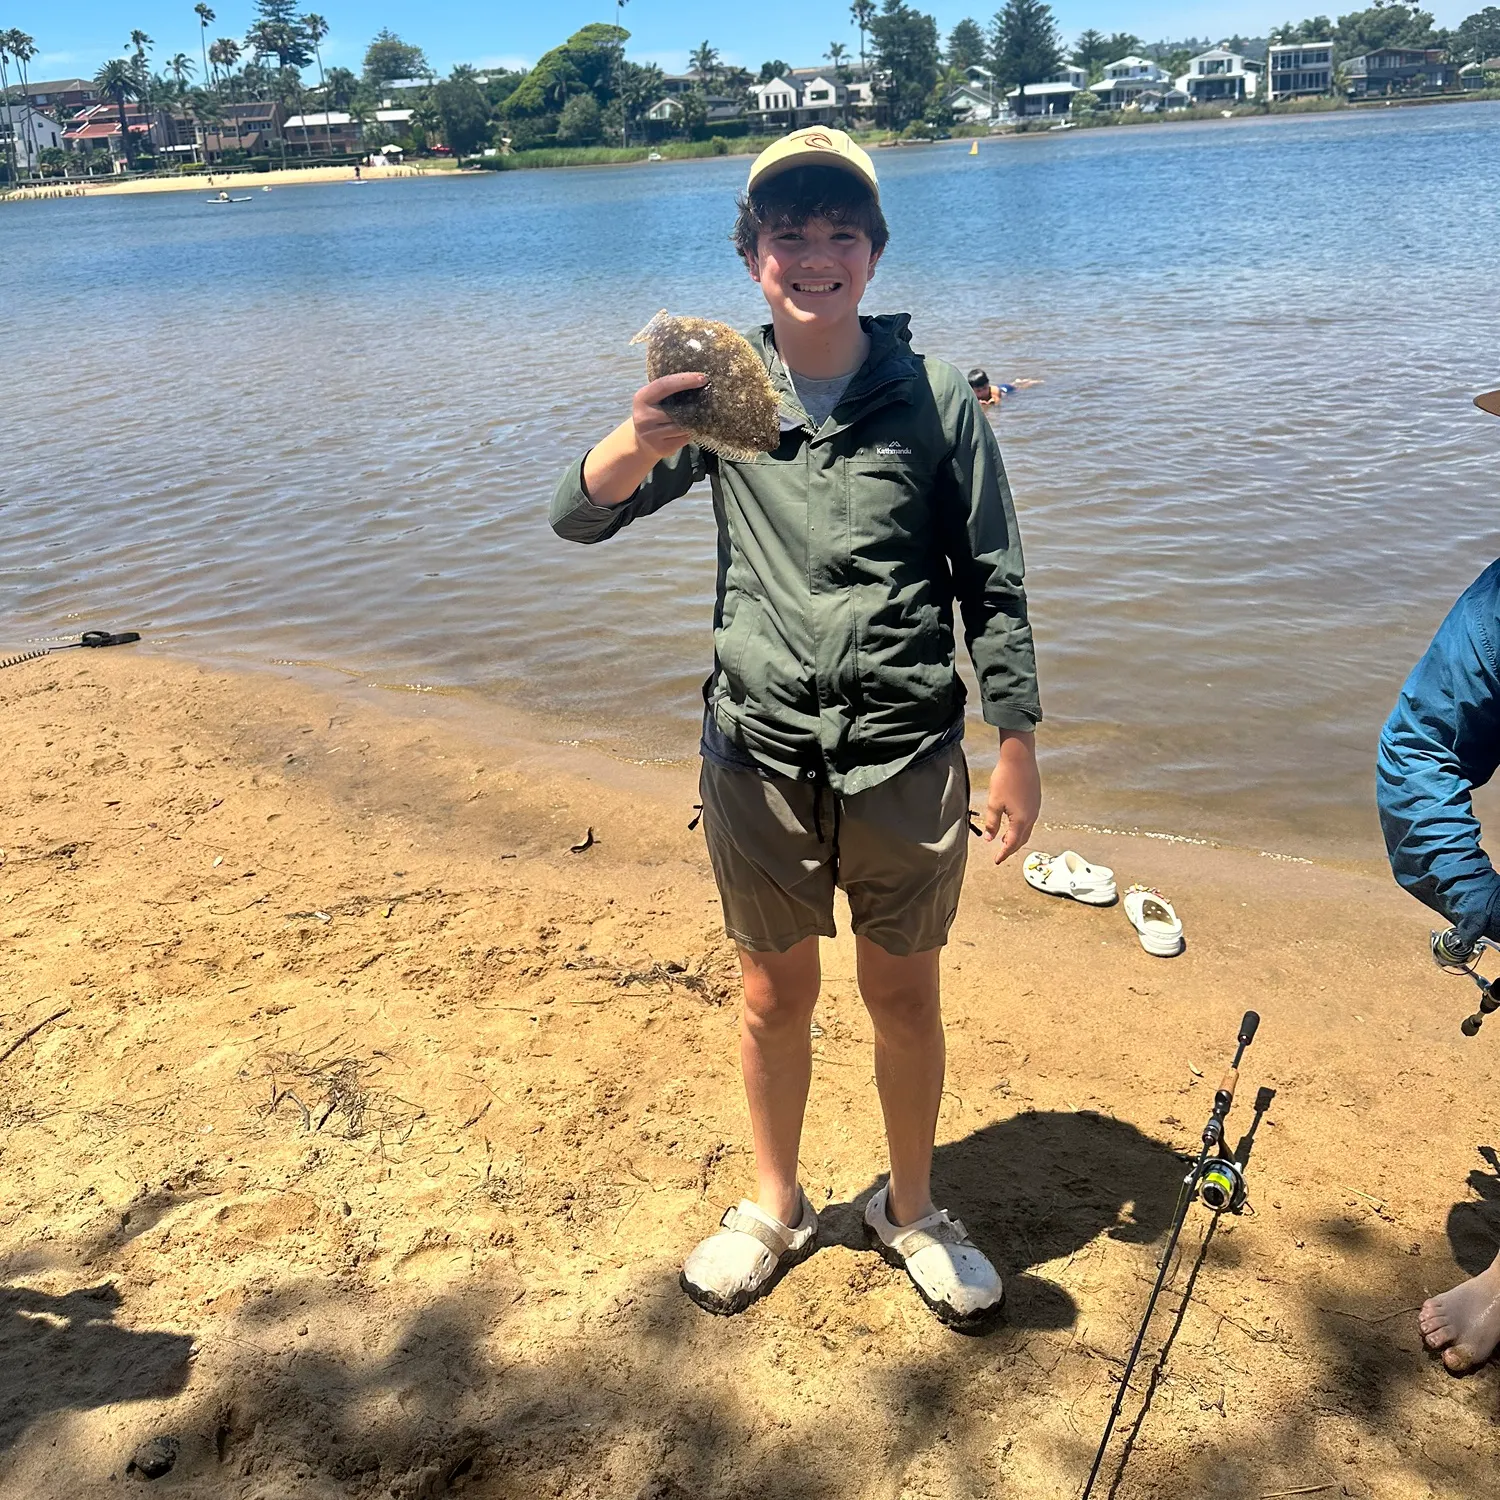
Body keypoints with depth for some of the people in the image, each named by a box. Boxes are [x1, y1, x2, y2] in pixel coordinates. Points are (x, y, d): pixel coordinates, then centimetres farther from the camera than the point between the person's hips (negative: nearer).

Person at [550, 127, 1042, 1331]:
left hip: (906, 761, -1)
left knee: (903, 995, 13)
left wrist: (1017, 748, 1)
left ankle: (913, 1212, 37)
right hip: (761, 758, 1)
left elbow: (992, 585, 2)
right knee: (777, 994, 15)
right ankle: (776, 1208, 38)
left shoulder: (935, 399, -3)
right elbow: (578, 518, -8)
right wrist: (641, 440, -29)